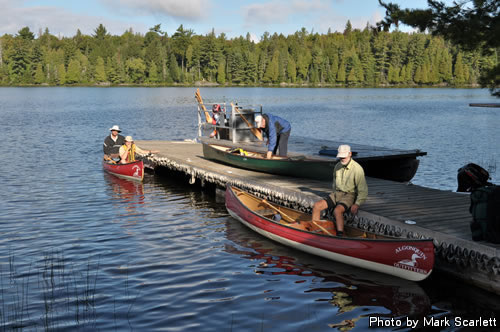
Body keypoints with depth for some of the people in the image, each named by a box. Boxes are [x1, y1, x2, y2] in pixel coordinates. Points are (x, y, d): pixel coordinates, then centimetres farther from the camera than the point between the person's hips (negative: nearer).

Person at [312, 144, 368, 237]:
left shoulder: (357, 169, -15)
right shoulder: (337, 166, 6)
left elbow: (363, 190, -14)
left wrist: (357, 204, -21)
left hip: (349, 195, -6)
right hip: (336, 194, 7)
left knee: (337, 210, -36)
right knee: (316, 206, -12)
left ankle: (340, 235, -33)